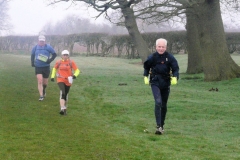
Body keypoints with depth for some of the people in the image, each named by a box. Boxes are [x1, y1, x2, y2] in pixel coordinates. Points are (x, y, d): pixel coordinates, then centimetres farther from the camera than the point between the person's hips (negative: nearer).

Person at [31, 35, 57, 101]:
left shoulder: (48, 47, -4)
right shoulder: (35, 48, 5)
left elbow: (54, 54, -1)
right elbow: (32, 55, 19)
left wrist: (50, 60, -15)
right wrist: (32, 62, 6)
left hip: (46, 67, -1)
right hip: (38, 67, 1)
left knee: (45, 82, 8)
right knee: (40, 81, -12)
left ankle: (44, 90, 41)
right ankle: (41, 96, -10)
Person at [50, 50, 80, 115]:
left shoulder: (71, 62, -4)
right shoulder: (58, 62, 1)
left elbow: (77, 70, -5)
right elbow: (54, 69, 21)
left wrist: (75, 75, -25)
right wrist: (52, 76, 15)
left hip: (68, 81, 1)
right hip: (60, 80, -1)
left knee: (66, 95, 12)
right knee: (62, 93, -21)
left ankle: (65, 108, 34)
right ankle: (62, 109, -29)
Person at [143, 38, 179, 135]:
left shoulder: (170, 57, -5)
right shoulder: (152, 57, -4)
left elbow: (175, 69, -5)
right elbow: (146, 67, 14)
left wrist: (175, 77, -23)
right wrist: (145, 77, 6)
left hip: (166, 83, 2)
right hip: (155, 83, -2)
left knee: (164, 105, 11)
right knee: (158, 102, -20)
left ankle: (162, 126, 26)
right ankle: (158, 126, -21)